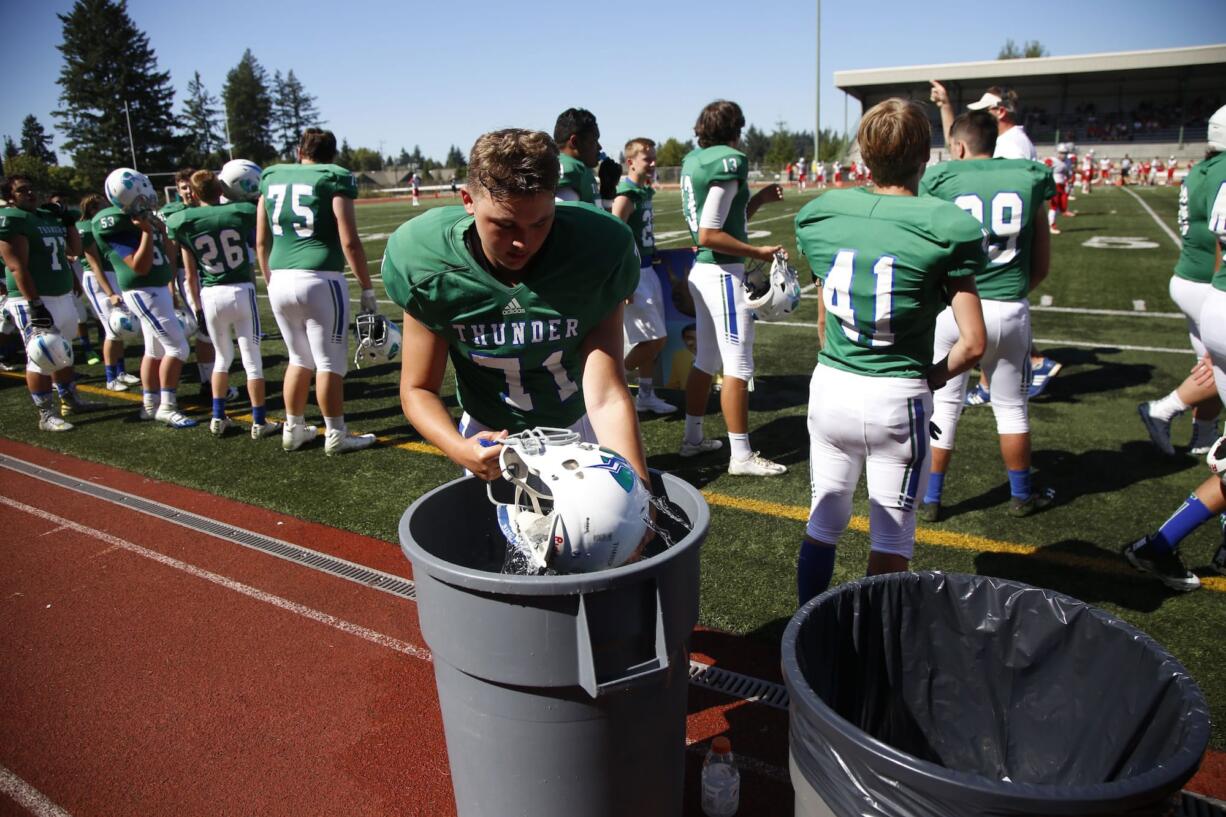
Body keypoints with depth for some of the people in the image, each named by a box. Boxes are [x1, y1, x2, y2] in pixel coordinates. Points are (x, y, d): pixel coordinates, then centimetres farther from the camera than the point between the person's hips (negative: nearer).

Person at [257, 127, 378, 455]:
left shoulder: (271, 179, 13)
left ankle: (293, 430, 27)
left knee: (299, 359, 19)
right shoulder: (333, 179, -2)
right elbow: (349, 242, -9)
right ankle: (336, 436, 12)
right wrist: (367, 289, -3)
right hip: (320, 280, -5)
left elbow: (261, 242, 16)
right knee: (330, 363, 4)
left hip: (281, 281, 6)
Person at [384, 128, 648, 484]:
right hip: (489, 436, 0)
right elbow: (418, 389, -14)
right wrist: (459, 448, -35)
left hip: (578, 429, 0)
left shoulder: (598, 253, -27)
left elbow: (607, 397, -30)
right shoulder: (430, 266, -24)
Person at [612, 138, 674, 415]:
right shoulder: (625, 197, -16)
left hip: (647, 270, 9)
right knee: (655, 338, -6)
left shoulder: (646, 192, 11)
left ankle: (646, 395, 25)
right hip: (632, 273, -9)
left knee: (656, 338, 13)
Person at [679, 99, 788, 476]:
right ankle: (741, 456, 2)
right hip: (724, 274, -9)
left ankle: (693, 437, 27)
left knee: (705, 360, 17)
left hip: (702, 271, 9)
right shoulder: (728, 162, -14)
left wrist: (759, 198, 17)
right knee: (738, 367, -4)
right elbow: (709, 235, -20)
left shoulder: (693, 161, 12)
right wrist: (758, 252, -16)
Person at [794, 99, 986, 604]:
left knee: (823, 524, 19)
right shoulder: (946, 228, -12)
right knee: (890, 540, 12)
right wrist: (933, 378, 6)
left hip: (829, 388, 4)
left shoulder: (821, 214, -1)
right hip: (898, 398, -4)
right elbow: (972, 343, -11)